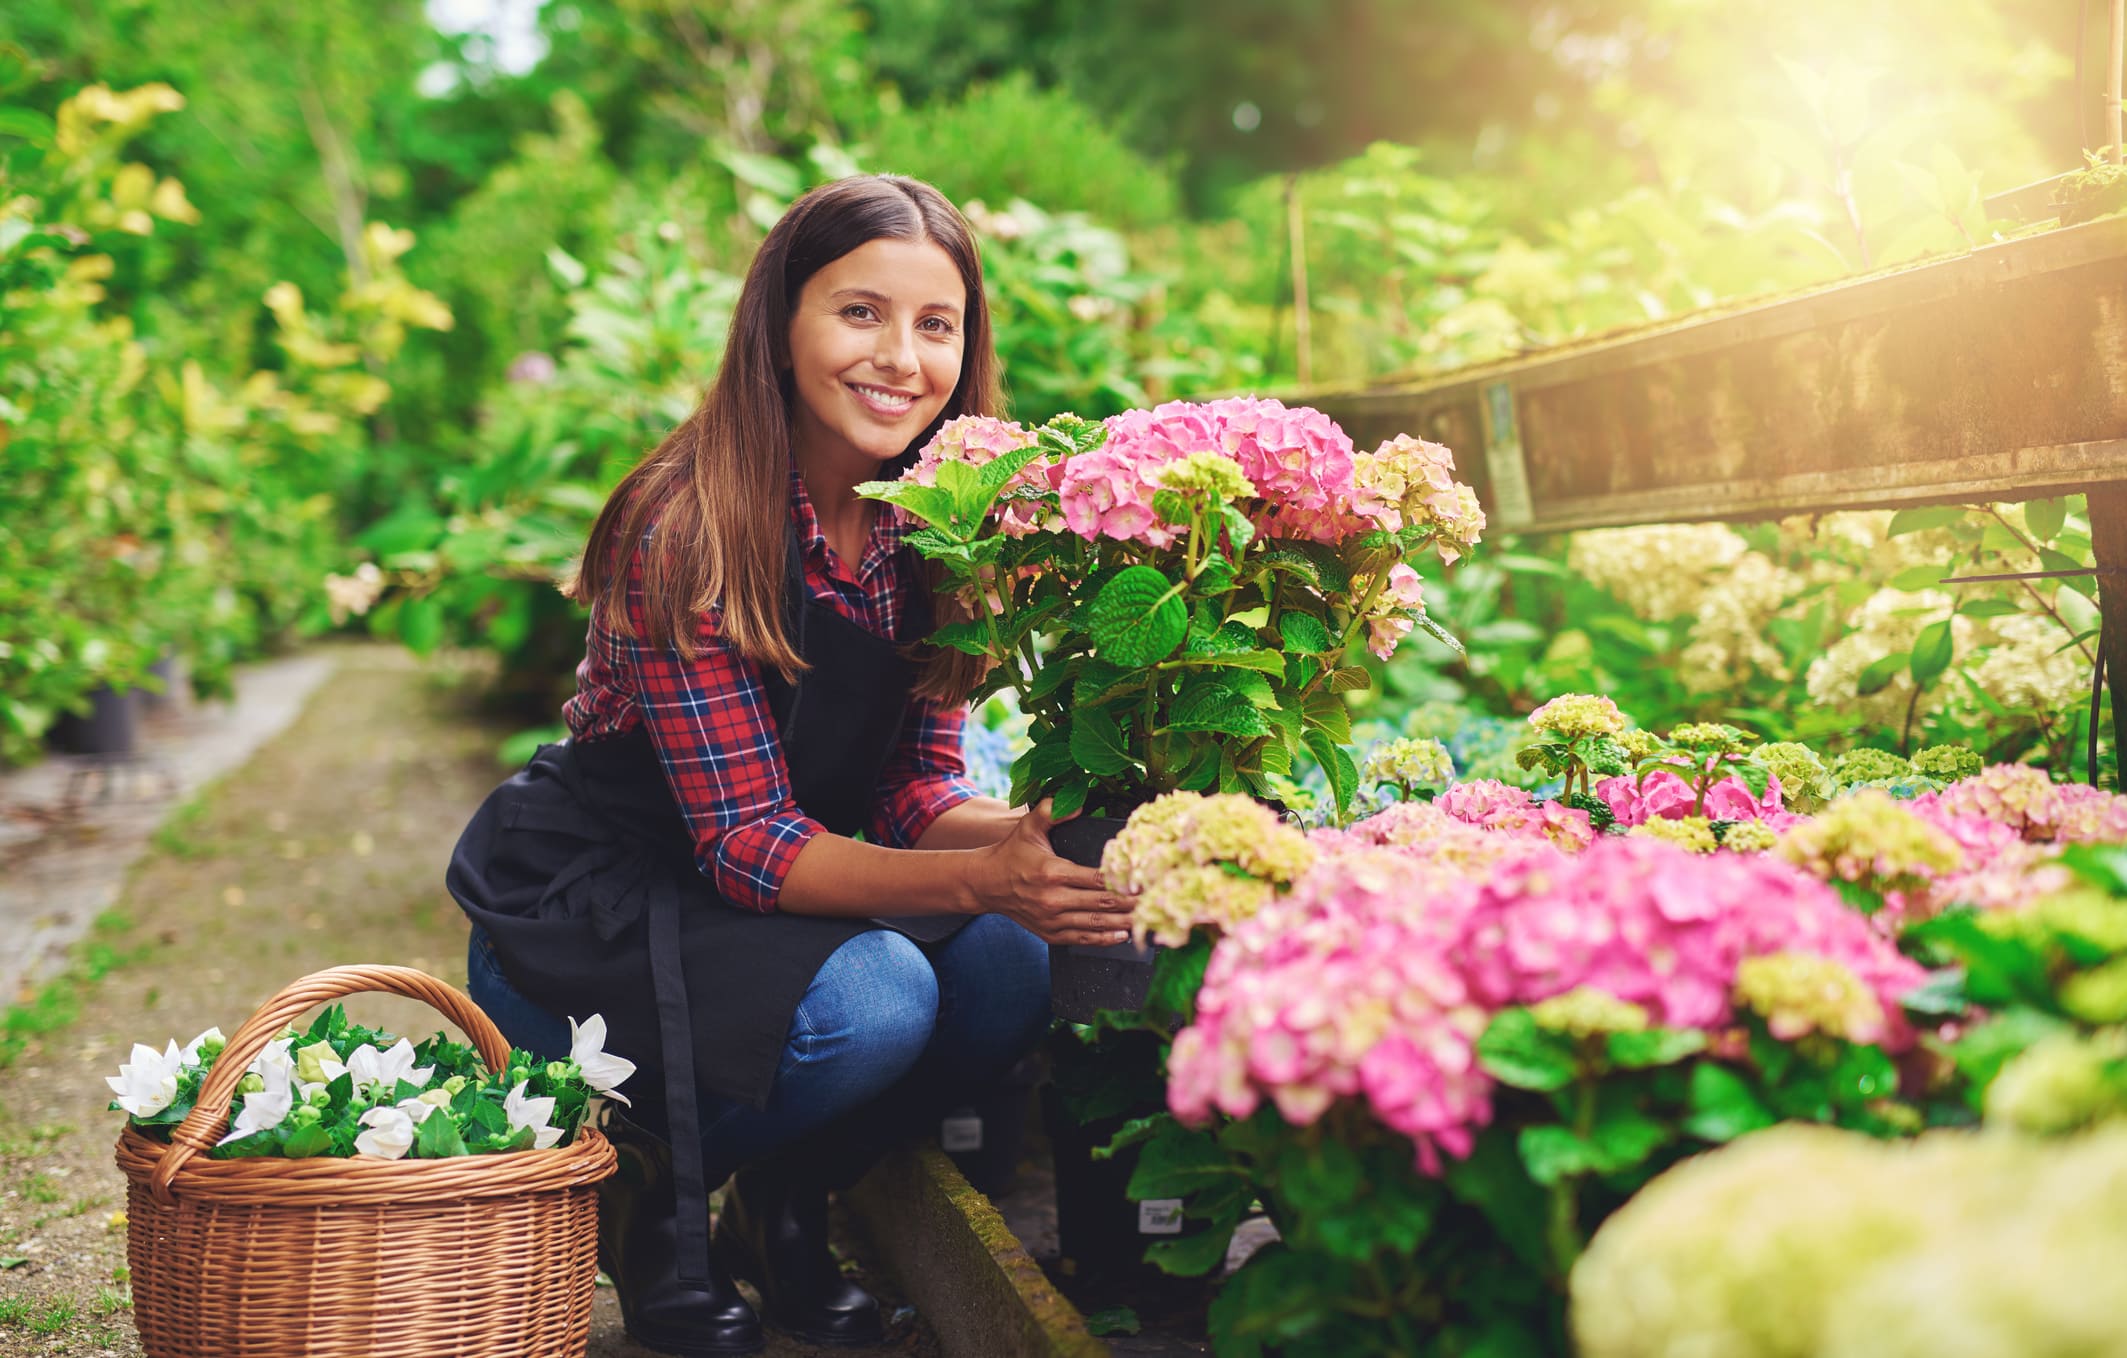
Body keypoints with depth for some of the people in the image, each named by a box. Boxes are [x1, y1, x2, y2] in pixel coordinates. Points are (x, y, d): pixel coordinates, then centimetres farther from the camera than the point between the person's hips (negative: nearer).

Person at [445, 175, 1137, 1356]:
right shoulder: (688, 532, -24)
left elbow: (914, 790, -3)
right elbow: (744, 842, -26)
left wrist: (1038, 835, -24)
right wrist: (978, 878, -39)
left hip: (780, 894, 6)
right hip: (582, 914, -6)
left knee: (1005, 971, -20)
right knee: (870, 1002, -31)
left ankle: (780, 1211, 6)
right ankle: (647, 1192, 0)